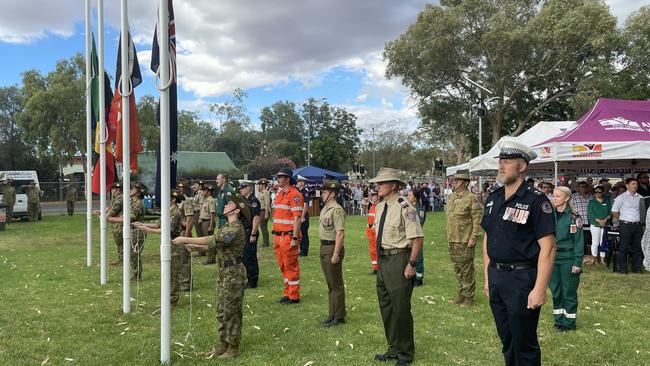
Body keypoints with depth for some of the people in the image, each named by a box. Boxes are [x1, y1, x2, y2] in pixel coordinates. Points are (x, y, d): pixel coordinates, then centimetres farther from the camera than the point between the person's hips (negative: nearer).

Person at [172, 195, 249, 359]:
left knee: (231, 312, 0)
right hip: (224, 273, 10)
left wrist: (186, 239, -23)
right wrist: (194, 246, -2)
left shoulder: (235, 228, -19)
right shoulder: (227, 226, 14)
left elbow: (212, 240, -26)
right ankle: (223, 345, 25)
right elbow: (213, 245, 13)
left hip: (234, 273, -10)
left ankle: (233, 348, 10)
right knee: (222, 311, 14)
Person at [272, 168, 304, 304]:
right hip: (278, 236, 9)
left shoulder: (294, 195, -12)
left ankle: (294, 296, 9)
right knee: (282, 266, 15)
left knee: (291, 266, -1)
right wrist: (275, 235, 18)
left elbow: (297, 218, -17)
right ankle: (287, 292, 27)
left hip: (288, 237, -9)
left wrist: (295, 238, -20)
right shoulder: (279, 194, 15)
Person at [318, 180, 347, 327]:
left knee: (336, 284, -1)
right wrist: (324, 249, 16)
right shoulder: (325, 208, 13)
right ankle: (332, 315, 26)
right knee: (330, 283, 16)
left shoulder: (337, 210, -17)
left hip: (333, 248, -10)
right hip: (324, 248, 10)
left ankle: (338, 317, 9)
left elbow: (340, 233, -23)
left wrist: (336, 254, -25)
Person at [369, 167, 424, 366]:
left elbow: (418, 237, -19)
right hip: (383, 260, 9)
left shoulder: (404, 207, -17)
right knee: (386, 307, 17)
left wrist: (411, 264, -18)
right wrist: (379, 259, 17)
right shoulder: (380, 207, 9)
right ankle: (393, 349, 33)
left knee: (401, 309, 0)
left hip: (399, 260, -9)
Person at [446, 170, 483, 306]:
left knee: (466, 270, -1)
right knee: (457, 269, 16)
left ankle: (469, 297, 10)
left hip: (465, 241, -8)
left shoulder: (471, 198, -12)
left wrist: (473, 238, -18)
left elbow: (478, 219, -15)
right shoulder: (452, 197, 12)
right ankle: (461, 294, 28)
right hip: (452, 240, 8)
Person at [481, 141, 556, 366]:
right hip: (496, 277, 7)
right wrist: (487, 277, 13)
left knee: (524, 345, 5)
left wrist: (540, 289, -20)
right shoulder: (493, 199, 8)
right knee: (506, 341, 19)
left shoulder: (536, 200, -13)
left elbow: (548, 247, -16)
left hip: (522, 279, -6)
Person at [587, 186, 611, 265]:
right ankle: (594, 259, 6)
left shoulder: (607, 202, 10)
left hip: (605, 225, 2)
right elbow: (590, 214, -5)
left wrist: (605, 219, -14)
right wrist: (599, 220, -16)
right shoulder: (591, 202, 4)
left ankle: (602, 259, 10)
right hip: (595, 224, -2)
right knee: (595, 242, -1)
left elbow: (610, 213, 4)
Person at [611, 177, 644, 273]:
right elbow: (614, 211, -1)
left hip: (638, 225, 5)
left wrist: (641, 220, 4)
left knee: (637, 247, 9)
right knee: (624, 247, 0)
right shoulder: (621, 197, -3)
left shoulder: (640, 197, 10)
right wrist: (622, 219, -3)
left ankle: (637, 269, 20)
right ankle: (622, 269, 7)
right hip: (626, 225, -5)